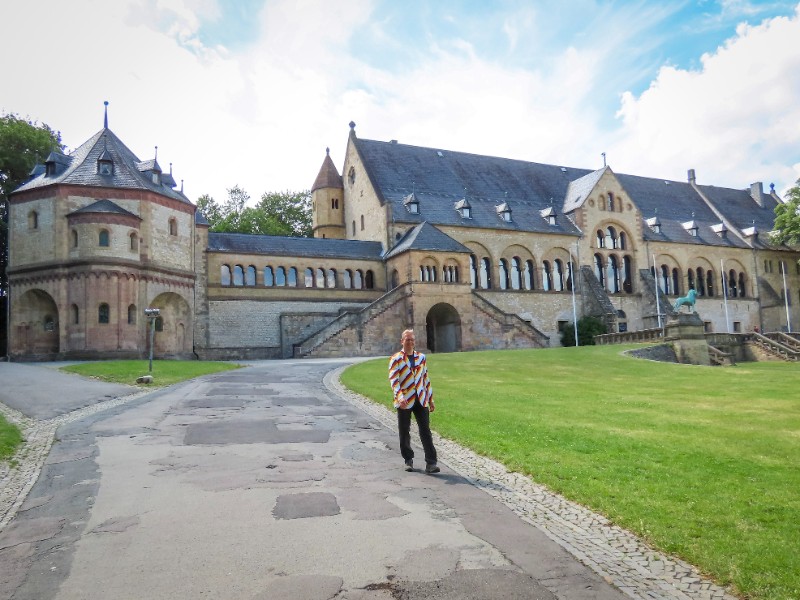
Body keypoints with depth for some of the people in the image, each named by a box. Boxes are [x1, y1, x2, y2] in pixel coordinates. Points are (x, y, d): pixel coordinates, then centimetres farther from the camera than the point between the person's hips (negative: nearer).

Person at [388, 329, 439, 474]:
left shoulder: (421, 357, 12)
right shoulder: (396, 359, -2)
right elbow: (393, 379, -13)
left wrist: (430, 399, 14)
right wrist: (399, 396, -28)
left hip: (421, 400, 3)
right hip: (404, 402, -2)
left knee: (426, 431, -2)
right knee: (404, 432, 8)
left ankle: (431, 463, -2)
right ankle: (408, 460, 24)